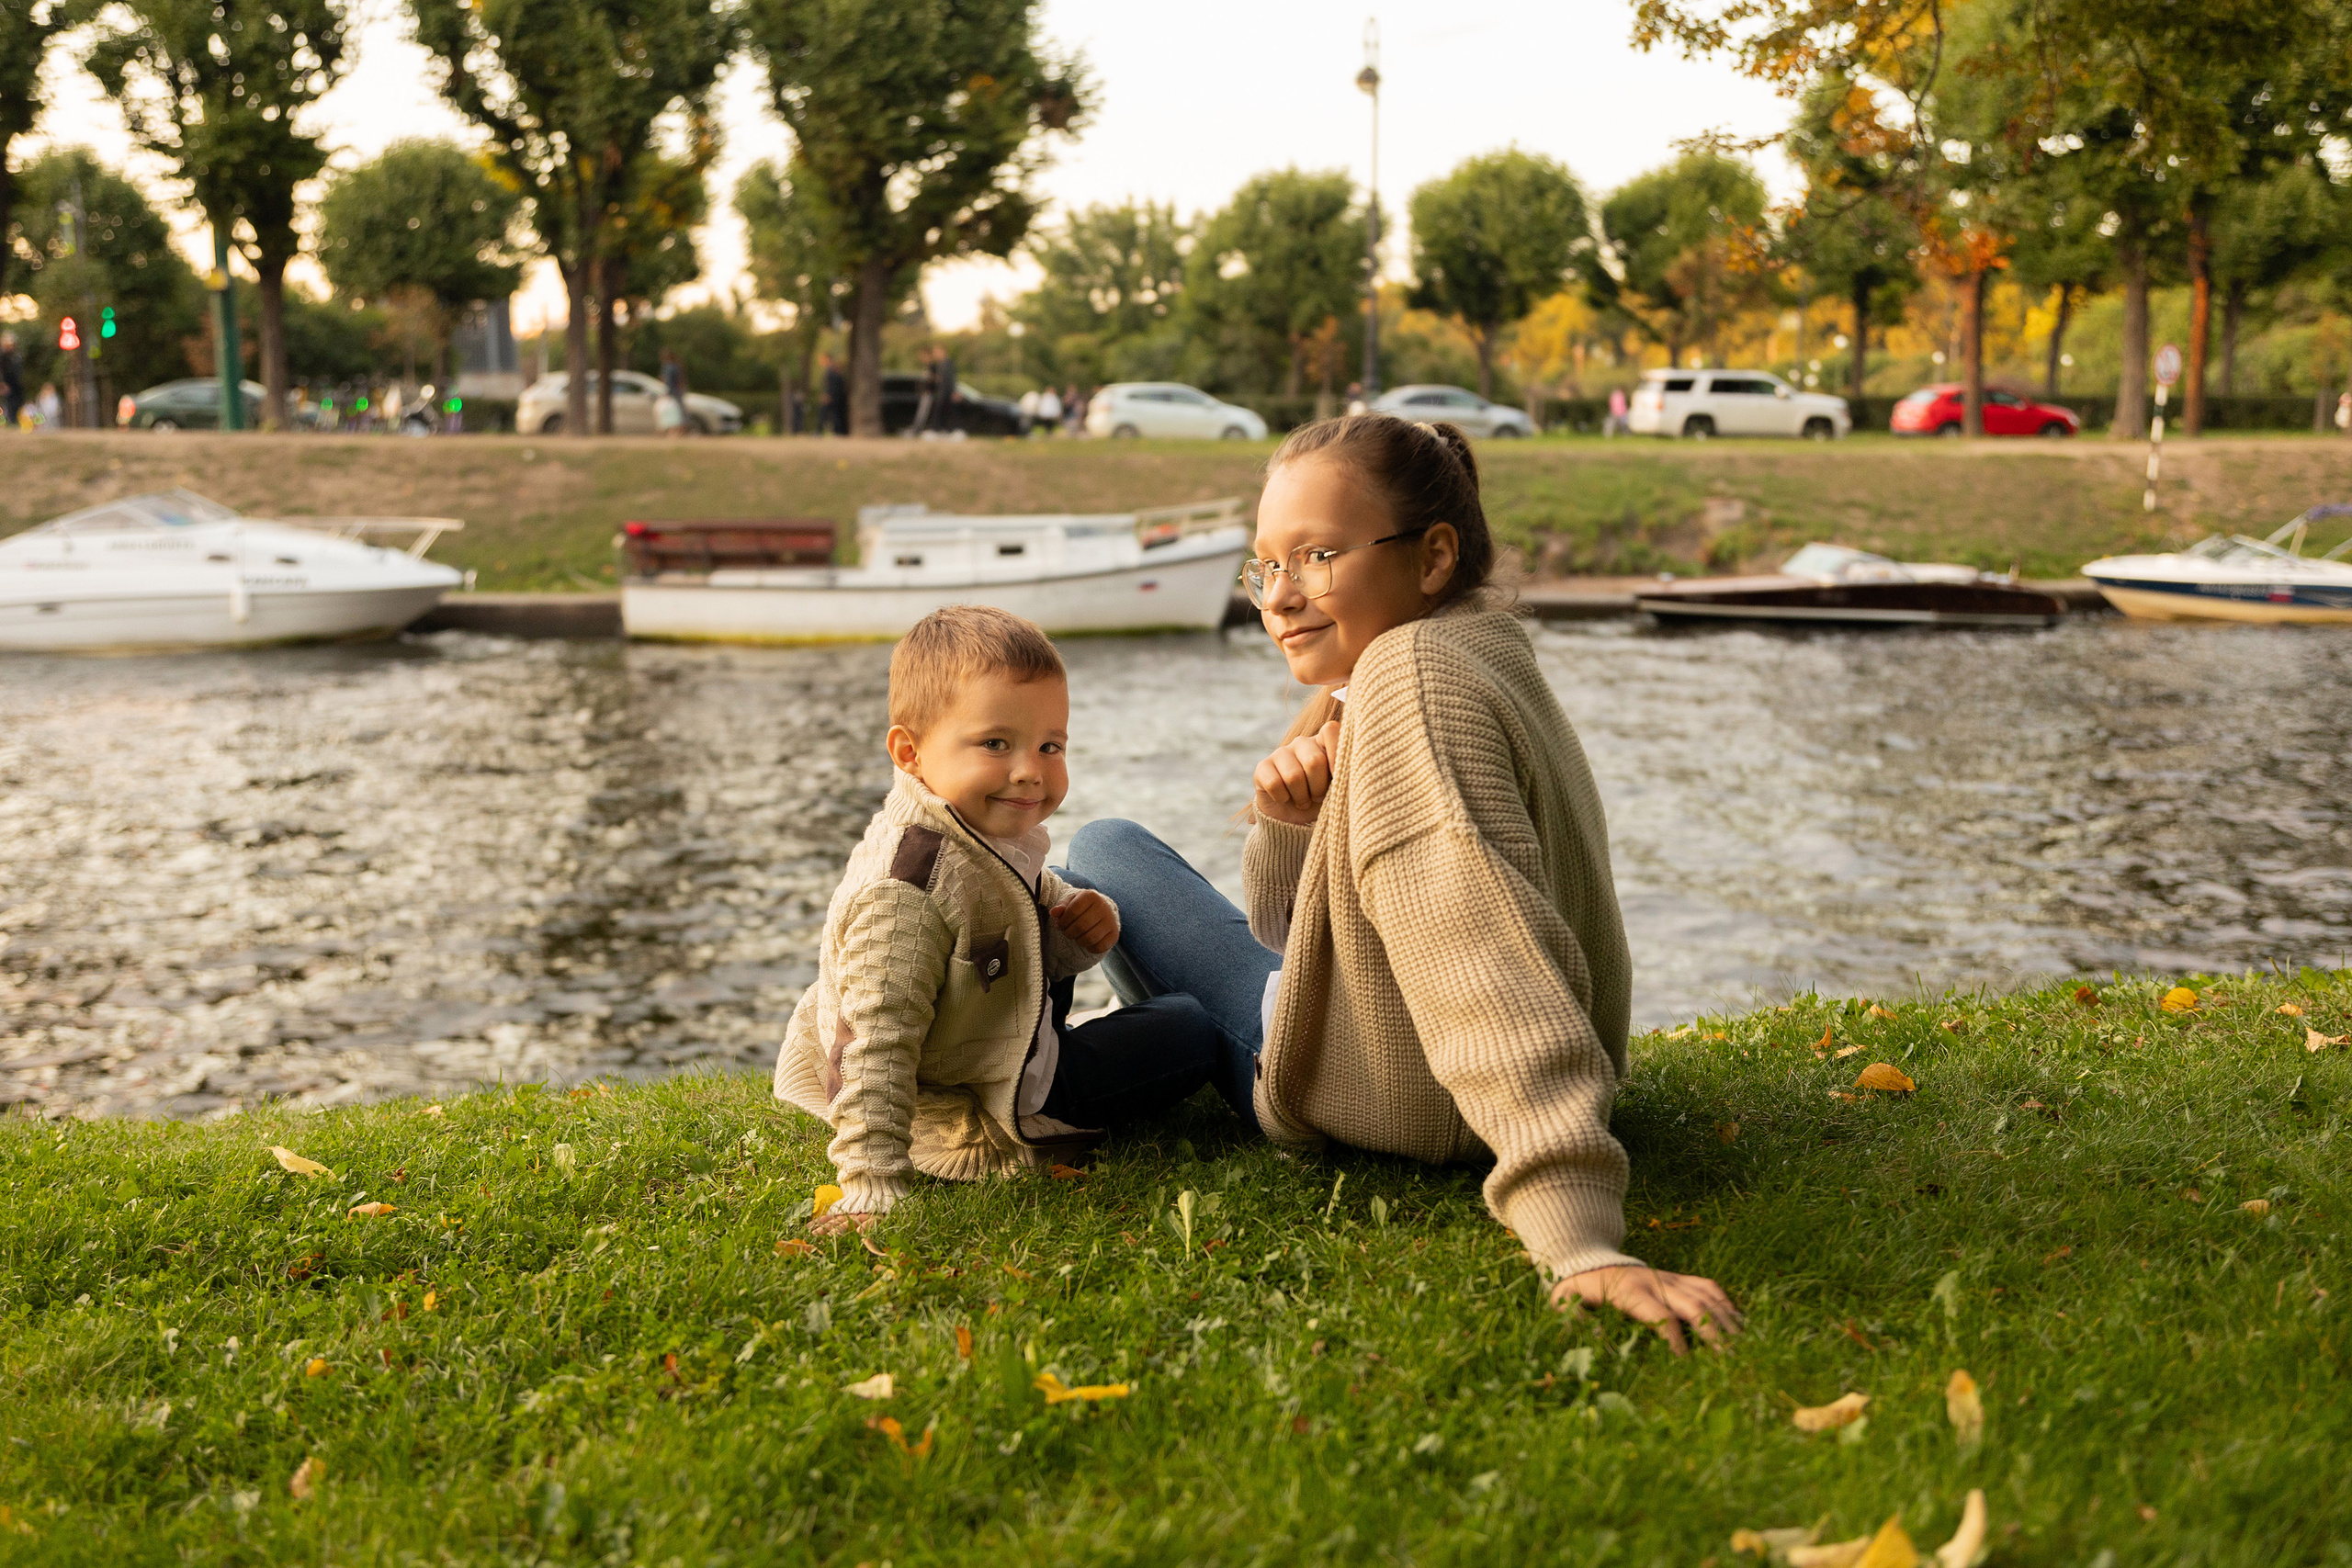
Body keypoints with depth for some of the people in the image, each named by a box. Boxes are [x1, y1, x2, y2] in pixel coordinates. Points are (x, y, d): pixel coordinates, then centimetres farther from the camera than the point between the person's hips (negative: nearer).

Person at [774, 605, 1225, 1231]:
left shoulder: (993, 832, -4)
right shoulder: (901, 895, -34)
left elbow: (1039, 902, 17)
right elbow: (877, 1044, -36)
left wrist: (1080, 923, -7)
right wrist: (872, 1190, -39)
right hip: (964, 1107, -10)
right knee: (1188, 1031, -3)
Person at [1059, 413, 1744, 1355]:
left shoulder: (1409, 677, -29)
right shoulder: (1481, 659, 3)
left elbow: (1492, 958, -42)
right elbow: (1284, 924, 8)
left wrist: (1577, 1238, -50)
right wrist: (1289, 826, -15)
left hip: (1397, 1115, -9)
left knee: (1104, 850, 10)